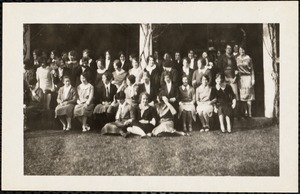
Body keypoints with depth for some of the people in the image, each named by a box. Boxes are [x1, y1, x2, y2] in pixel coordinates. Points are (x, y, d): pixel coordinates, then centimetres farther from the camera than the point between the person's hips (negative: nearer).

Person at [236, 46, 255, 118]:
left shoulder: (248, 58, -1)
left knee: (249, 95, -4)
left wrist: (253, 79, -1)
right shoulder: (237, 59, 6)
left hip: (248, 77, -3)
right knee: (242, 95, 2)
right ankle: (245, 112, 11)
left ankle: (250, 112, 1)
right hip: (240, 77, 3)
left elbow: (252, 69, 2)